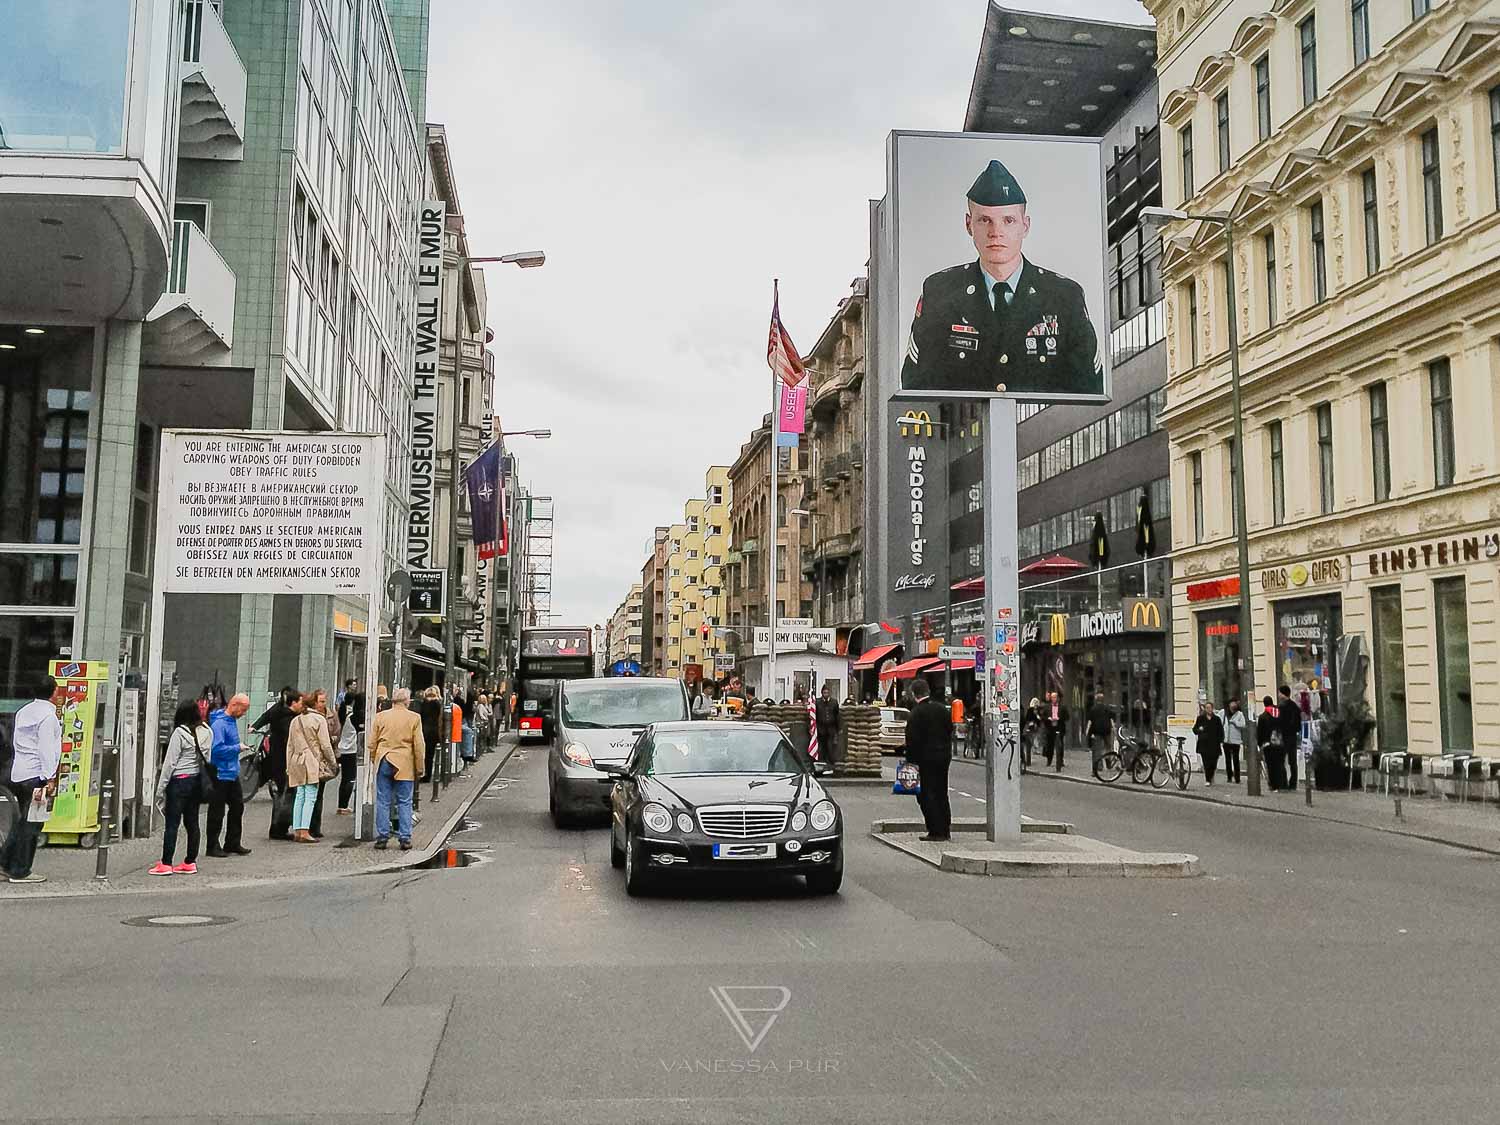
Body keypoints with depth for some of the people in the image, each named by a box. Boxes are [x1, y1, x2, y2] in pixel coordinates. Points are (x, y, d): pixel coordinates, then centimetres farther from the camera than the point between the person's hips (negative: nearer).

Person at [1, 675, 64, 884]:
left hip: (18, 773, 9)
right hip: (36, 775, -9)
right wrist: (49, 778, -19)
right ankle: (20, 872, 3)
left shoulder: (24, 711, 13)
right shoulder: (48, 715, -14)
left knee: (22, 819, 18)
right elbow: (46, 749, -19)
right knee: (32, 823, -1)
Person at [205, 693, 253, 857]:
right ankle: (213, 847, 11)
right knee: (217, 812, 1)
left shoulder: (233, 720, 10)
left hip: (232, 773, 9)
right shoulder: (219, 724, -19)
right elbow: (217, 749, -26)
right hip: (220, 774, -9)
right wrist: (237, 748, -19)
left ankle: (232, 844, 24)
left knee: (237, 807, 14)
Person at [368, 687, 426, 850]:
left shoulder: (380, 716, 3)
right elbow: (419, 745, -3)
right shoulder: (414, 718, -3)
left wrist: (374, 761, 18)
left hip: (383, 763, 2)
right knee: (404, 803, 4)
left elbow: (372, 743, 7)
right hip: (405, 766, -2)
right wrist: (419, 768, 4)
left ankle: (382, 837, 8)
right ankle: (405, 838, 3)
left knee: (383, 802, 7)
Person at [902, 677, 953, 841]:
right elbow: (950, 731, 12)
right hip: (943, 756, 7)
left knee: (927, 795, -1)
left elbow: (912, 740, -15)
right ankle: (945, 829, 19)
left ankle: (936, 831, -4)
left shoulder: (916, 713, -13)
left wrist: (911, 761, -9)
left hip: (926, 759, -7)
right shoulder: (942, 709, 7)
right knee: (942, 794, 15)